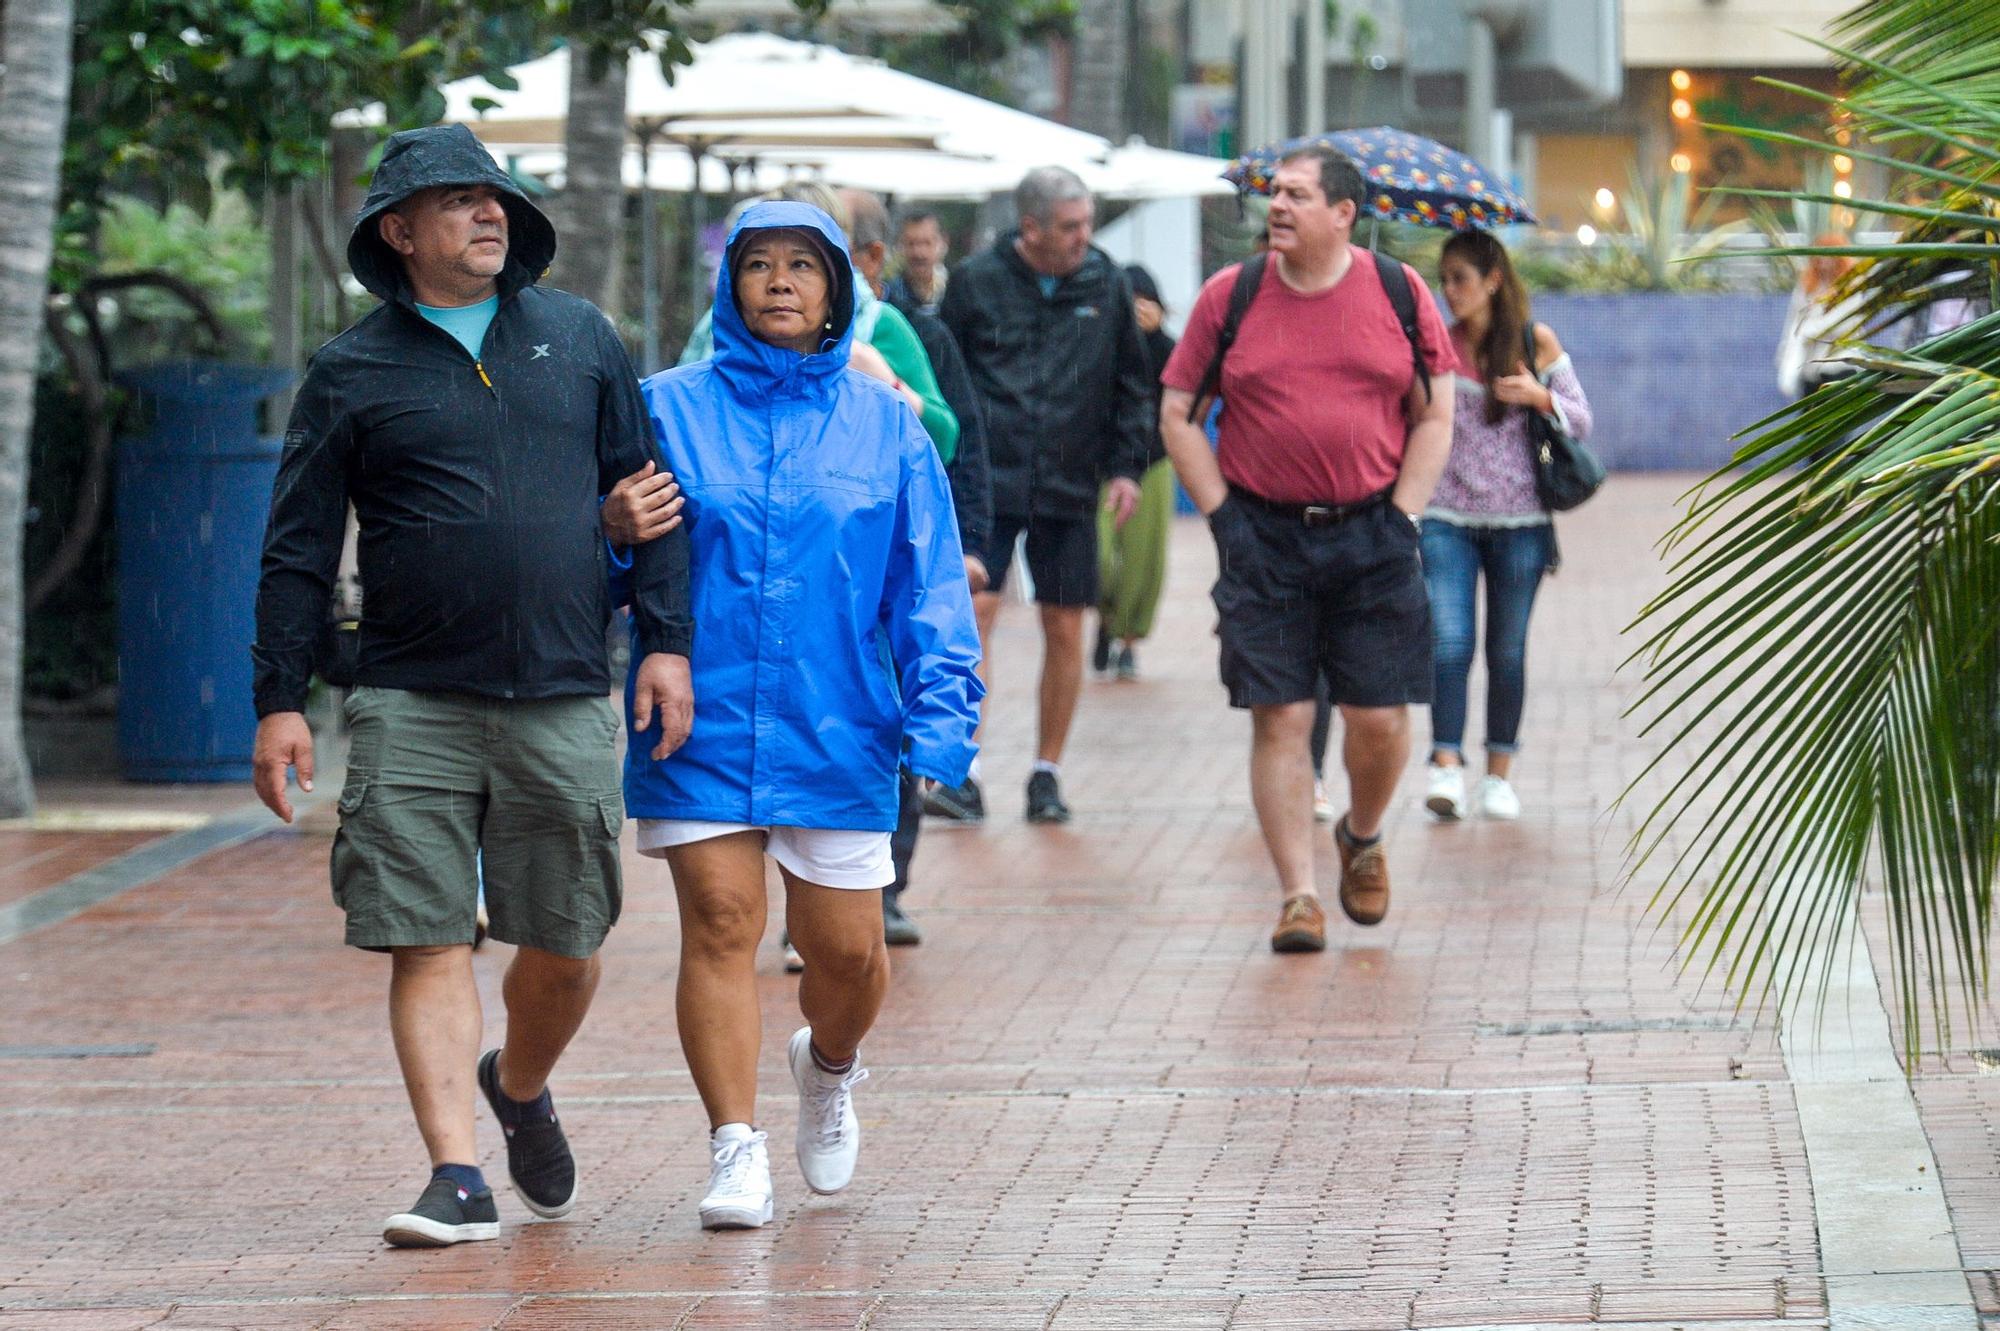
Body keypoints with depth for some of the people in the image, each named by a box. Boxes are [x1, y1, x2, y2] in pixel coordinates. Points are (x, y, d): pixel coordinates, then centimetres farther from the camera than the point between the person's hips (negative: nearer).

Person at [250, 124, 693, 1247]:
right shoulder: (353, 373, 4)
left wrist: (666, 641, 4)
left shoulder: (579, 338, 10)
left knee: (566, 948, 7)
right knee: (428, 943, -7)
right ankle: (458, 1177, -5)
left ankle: (520, 1087, 35)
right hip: (413, 702, -2)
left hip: (564, 701, 2)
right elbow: (299, 551, 5)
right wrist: (281, 700, 0)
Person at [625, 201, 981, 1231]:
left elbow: (928, 581, 5)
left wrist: (942, 716, -5)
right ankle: (735, 1147, -2)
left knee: (847, 948, 4)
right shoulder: (669, 409, 4)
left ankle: (828, 1067, 37)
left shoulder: (884, 423, 6)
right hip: (701, 722, -1)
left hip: (839, 725, 1)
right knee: (720, 924, -9)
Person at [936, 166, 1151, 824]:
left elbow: (1132, 385, 14)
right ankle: (963, 774, -9)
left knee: (1065, 631, 4)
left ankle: (1047, 772, 15)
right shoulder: (976, 282, 0)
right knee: (973, 614, -12)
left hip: (1069, 490, 2)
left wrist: (1126, 466, 5)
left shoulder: (1106, 286, 5)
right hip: (987, 483, -2)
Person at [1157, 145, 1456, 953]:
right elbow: (1178, 414, 7)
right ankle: (1298, 894, 2)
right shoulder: (1230, 297, 2)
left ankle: (1362, 838, 31)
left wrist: (1402, 516, -2)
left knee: (1379, 718, 1)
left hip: (1371, 533, 0)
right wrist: (1222, 514, -2)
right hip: (1265, 536, 0)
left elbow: (1435, 416, 8)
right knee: (1279, 718, -3)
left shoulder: (1398, 293, 2)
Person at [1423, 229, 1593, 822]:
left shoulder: (1535, 343, 1)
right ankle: (1446, 767, -19)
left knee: (1507, 650, 7)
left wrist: (1540, 396, -14)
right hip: (1448, 517, 0)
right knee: (1449, 643, -14)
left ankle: (1499, 774, 17)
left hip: (1518, 520, 0)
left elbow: (1581, 421, 4)